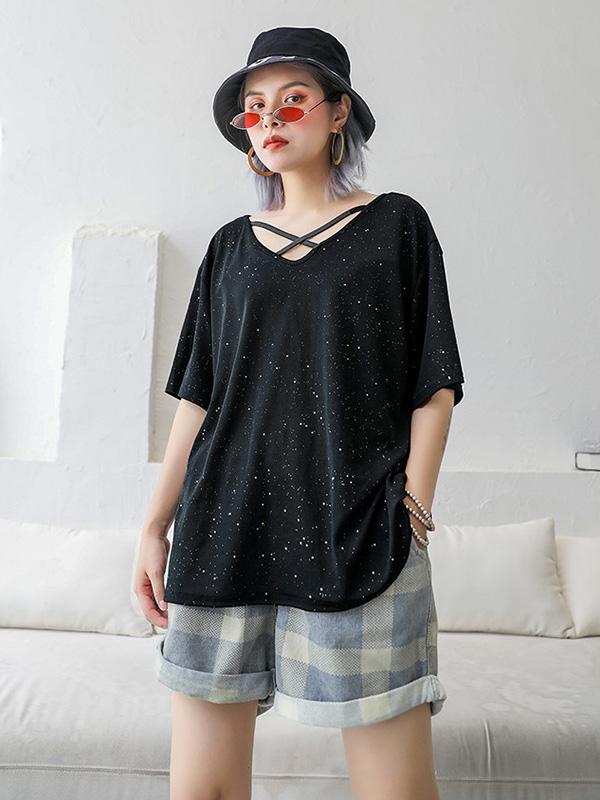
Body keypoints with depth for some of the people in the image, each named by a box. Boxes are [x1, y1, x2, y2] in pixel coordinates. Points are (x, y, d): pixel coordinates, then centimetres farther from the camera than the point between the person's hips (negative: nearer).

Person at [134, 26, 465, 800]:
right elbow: (197, 393, 12)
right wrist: (156, 524, 7)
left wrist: (411, 511, -6)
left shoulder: (396, 225, 8)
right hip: (225, 530, 3)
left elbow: (433, 385, 3)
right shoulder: (231, 245, 15)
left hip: (355, 535, -2)